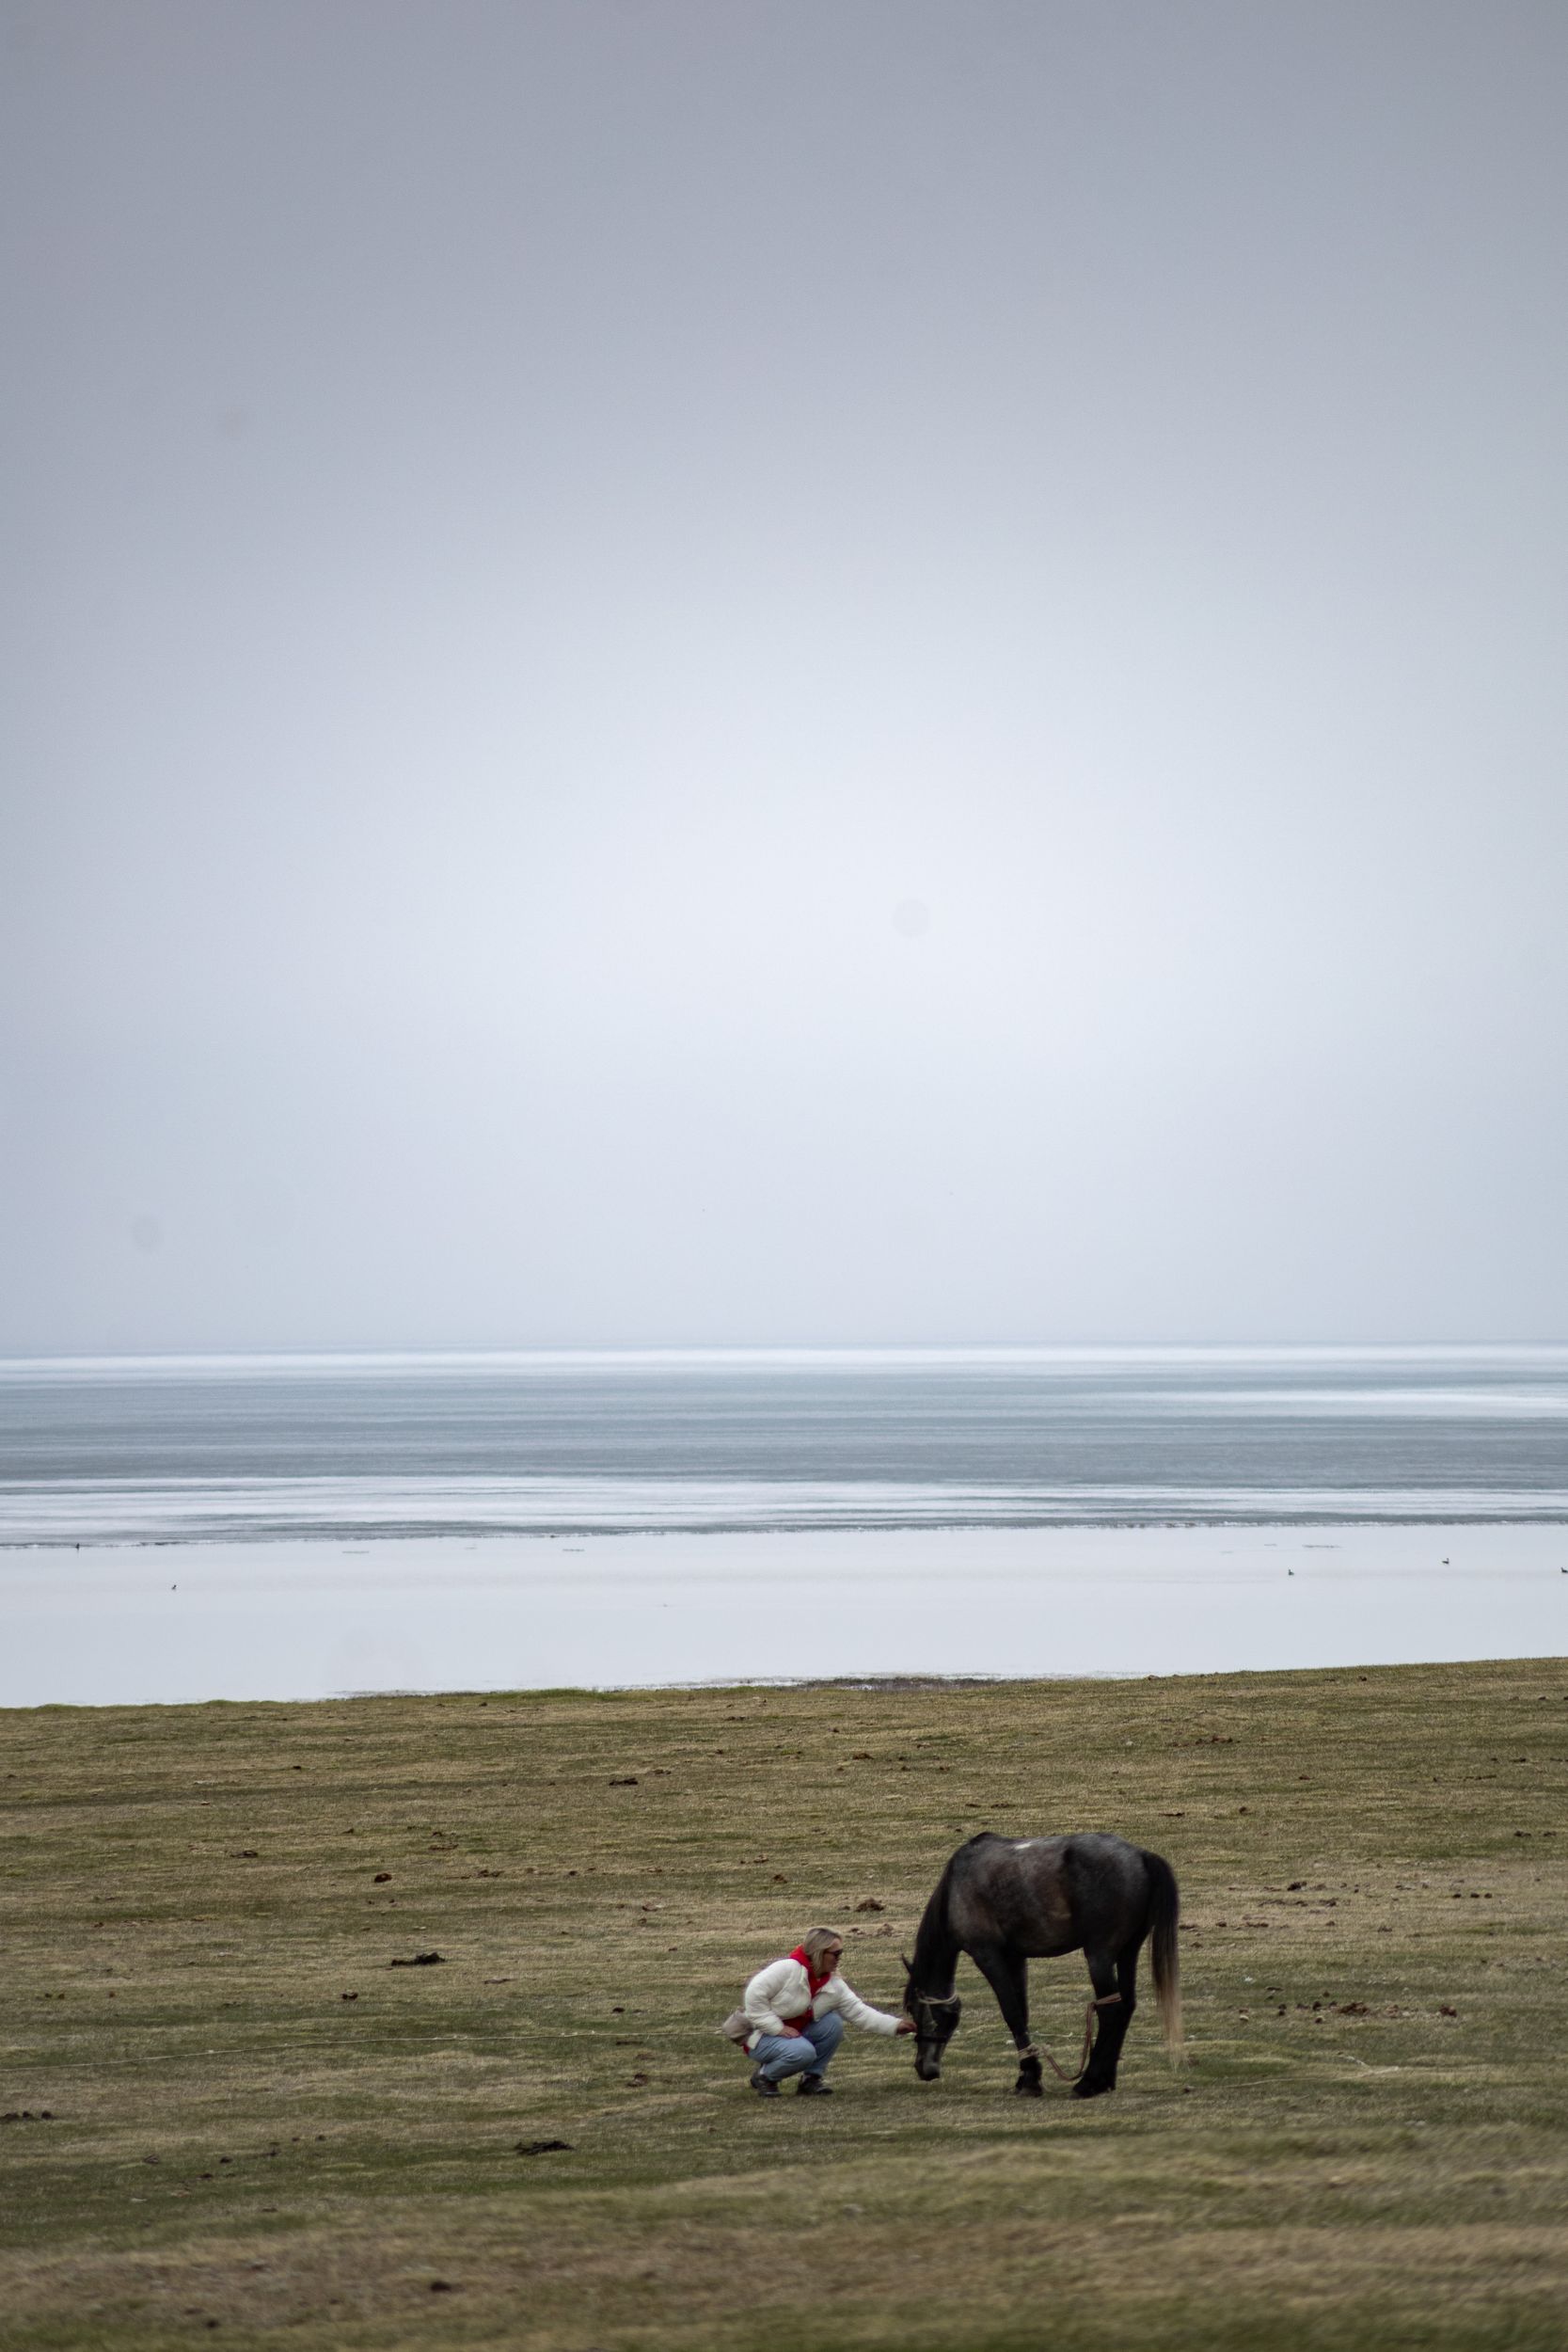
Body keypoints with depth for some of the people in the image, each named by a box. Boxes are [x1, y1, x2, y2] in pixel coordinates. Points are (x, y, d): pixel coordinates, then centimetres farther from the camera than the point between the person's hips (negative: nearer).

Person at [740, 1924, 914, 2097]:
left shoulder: (834, 1985, -2)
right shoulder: (787, 1969, -23)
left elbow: (858, 2011, -1)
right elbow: (754, 1994, -27)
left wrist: (895, 2025, -11)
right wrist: (777, 2028, -27)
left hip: (796, 2034, 7)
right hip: (762, 2036, -7)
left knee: (833, 2023, -13)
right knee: (803, 2052, -33)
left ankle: (811, 2079, 0)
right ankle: (764, 2076, -5)